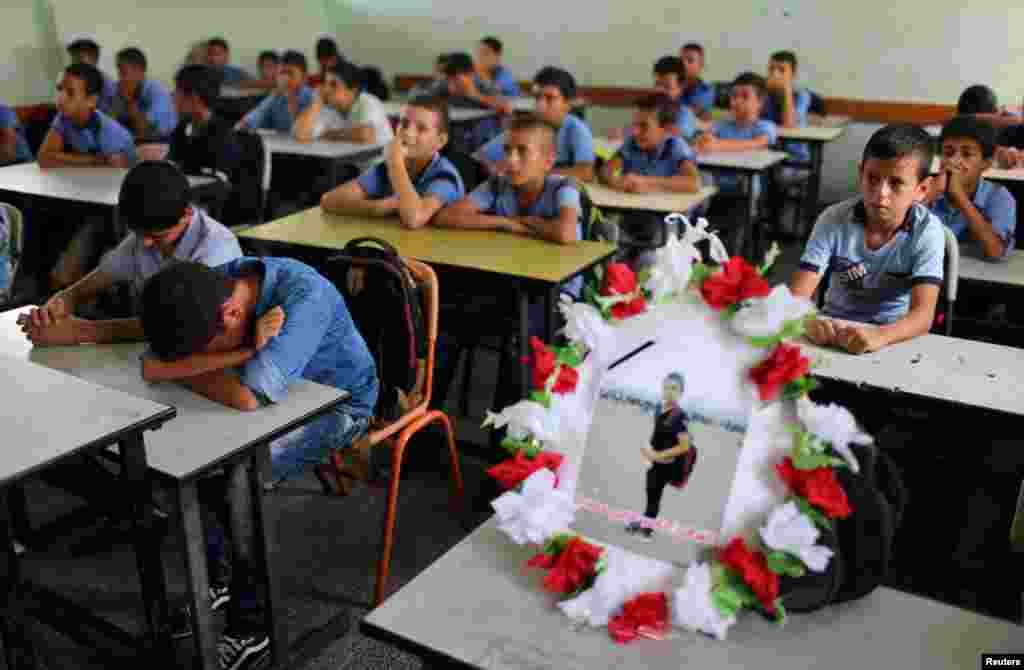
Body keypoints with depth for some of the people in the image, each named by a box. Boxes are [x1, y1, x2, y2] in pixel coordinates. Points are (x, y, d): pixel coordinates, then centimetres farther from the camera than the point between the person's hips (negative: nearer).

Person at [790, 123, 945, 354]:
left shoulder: (927, 231, -12)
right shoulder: (834, 220, -9)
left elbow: (923, 314, -21)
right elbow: (797, 294, -14)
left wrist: (880, 335, -41)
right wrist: (810, 321, -36)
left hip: (893, 338, 0)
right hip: (833, 331, 0)